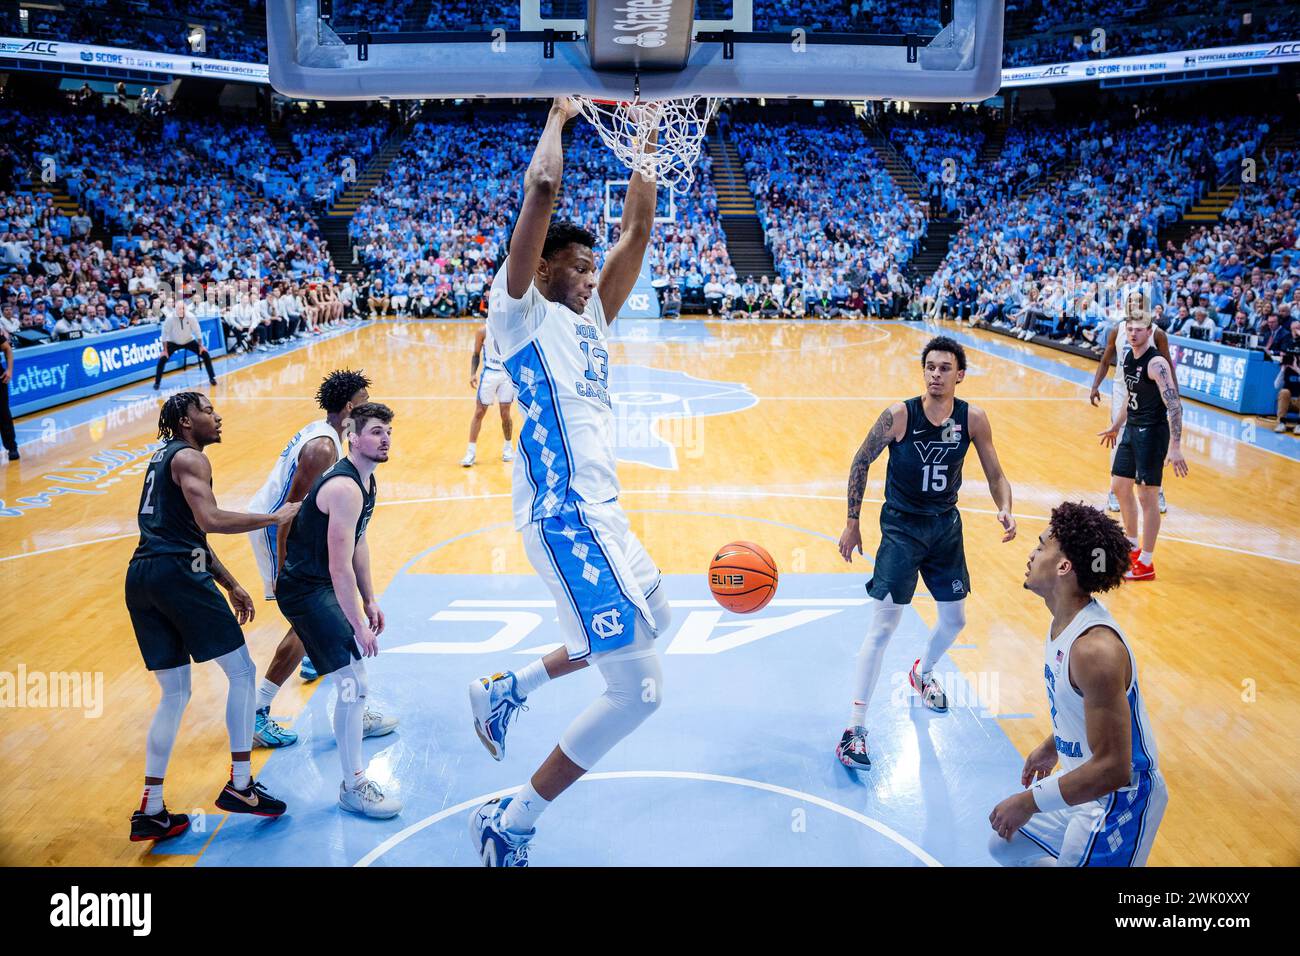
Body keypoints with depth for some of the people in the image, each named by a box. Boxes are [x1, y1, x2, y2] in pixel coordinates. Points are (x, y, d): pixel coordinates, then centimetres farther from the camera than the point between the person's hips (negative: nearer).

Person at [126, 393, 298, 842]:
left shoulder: (165, 457, 25)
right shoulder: (189, 459, -4)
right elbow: (210, 521, -20)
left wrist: (230, 585, 28)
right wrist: (274, 518, -12)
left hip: (140, 577, 9)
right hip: (177, 573, -9)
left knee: (175, 694, 13)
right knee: (241, 671, 2)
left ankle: (150, 811, 14)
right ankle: (240, 786, 5)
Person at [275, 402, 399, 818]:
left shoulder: (365, 480, 7)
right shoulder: (345, 489, -26)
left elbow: (359, 543, 15)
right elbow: (340, 567, -28)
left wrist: (369, 601, 15)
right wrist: (358, 623, -24)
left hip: (322, 583, 11)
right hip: (305, 590, -11)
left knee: (357, 647, 31)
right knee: (353, 679, -15)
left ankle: (357, 715, 59)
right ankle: (353, 785, -6)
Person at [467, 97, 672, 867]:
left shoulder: (588, 318, 17)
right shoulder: (520, 313, -5)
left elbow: (639, 227, 17)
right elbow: (543, 188, -14)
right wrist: (560, 117, 1)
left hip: (601, 512, 10)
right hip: (565, 516, -10)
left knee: (654, 620, 30)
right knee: (640, 689, -11)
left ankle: (509, 689, 34)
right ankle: (511, 824, 4)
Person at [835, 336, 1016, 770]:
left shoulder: (973, 419, -9)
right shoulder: (899, 415, -18)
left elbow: (996, 476, 1)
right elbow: (861, 463, -6)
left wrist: (1005, 510, -20)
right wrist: (852, 523, -5)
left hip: (947, 525, 4)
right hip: (901, 526, -4)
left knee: (954, 619, 17)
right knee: (883, 626, -8)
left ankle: (922, 674, 49)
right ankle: (855, 726, -2)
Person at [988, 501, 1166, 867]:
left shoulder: (1095, 649, -33)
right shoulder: (1066, 620, -3)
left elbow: (1113, 769, -31)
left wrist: (1030, 802, -23)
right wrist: (1051, 746, 27)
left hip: (1122, 799, -9)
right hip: (1087, 778, 9)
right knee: (1004, 847, 21)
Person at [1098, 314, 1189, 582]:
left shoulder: (1156, 363, -19)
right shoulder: (1128, 357, 8)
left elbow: (1174, 405, -24)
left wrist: (1175, 447, -30)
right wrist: (1116, 427, 32)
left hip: (1152, 433, -9)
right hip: (1132, 429, 9)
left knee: (1147, 496, -4)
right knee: (1119, 487, 17)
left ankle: (1145, 564, 6)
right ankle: (1133, 547, 34)